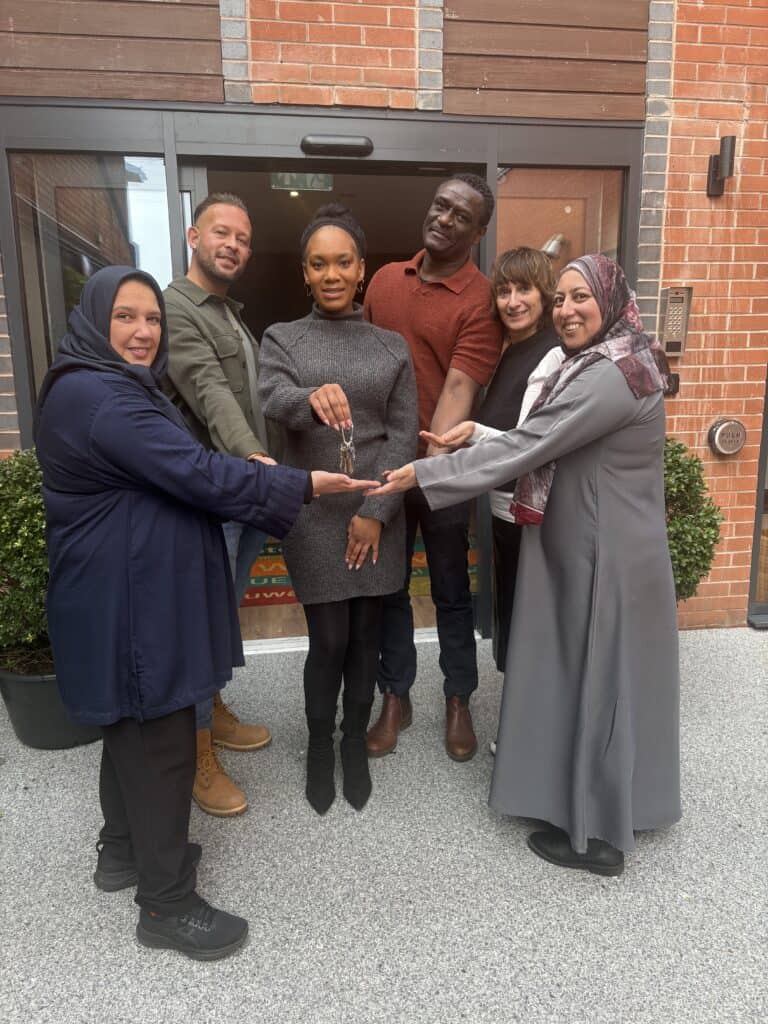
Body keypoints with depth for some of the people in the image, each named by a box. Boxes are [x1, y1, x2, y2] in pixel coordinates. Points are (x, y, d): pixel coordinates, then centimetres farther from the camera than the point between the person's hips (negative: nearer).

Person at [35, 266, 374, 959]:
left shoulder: (115, 386, 13)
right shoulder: (98, 396, -21)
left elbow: (166, 475, 18)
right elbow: (195, 473, -27)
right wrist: (302, 485, -21)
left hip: (131, 591, 11)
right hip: (131, 600, -11)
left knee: (131, 724, 22)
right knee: (162, 743, 0)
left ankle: (124, 849, 41)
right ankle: (167, 904, 17)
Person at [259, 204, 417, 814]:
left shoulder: (393, 346, 7)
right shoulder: (282, 339, 3)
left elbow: (404, 434, 1)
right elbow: (273, 401, -18)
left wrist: (375, 511, -9)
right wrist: (312, 397, -41)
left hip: (378, 514, 2)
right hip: (314, 513, -1)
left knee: (366, 634, 9)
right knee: (329, 639, 2)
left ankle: (356, 743, 31)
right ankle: (320, 747, 27)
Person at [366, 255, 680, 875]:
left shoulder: (610, 376, -21)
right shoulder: (601, 366, 13)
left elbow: (526, 446, -24)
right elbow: (546, 447, 12)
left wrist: (423, 473, -20)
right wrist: (478, 436, -1)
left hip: (608, 560, -10)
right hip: (589, 551, 10)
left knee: (598, 683, 2)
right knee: (591, 679, 19)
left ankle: (599, 834, 20)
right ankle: (607, 806, 37)